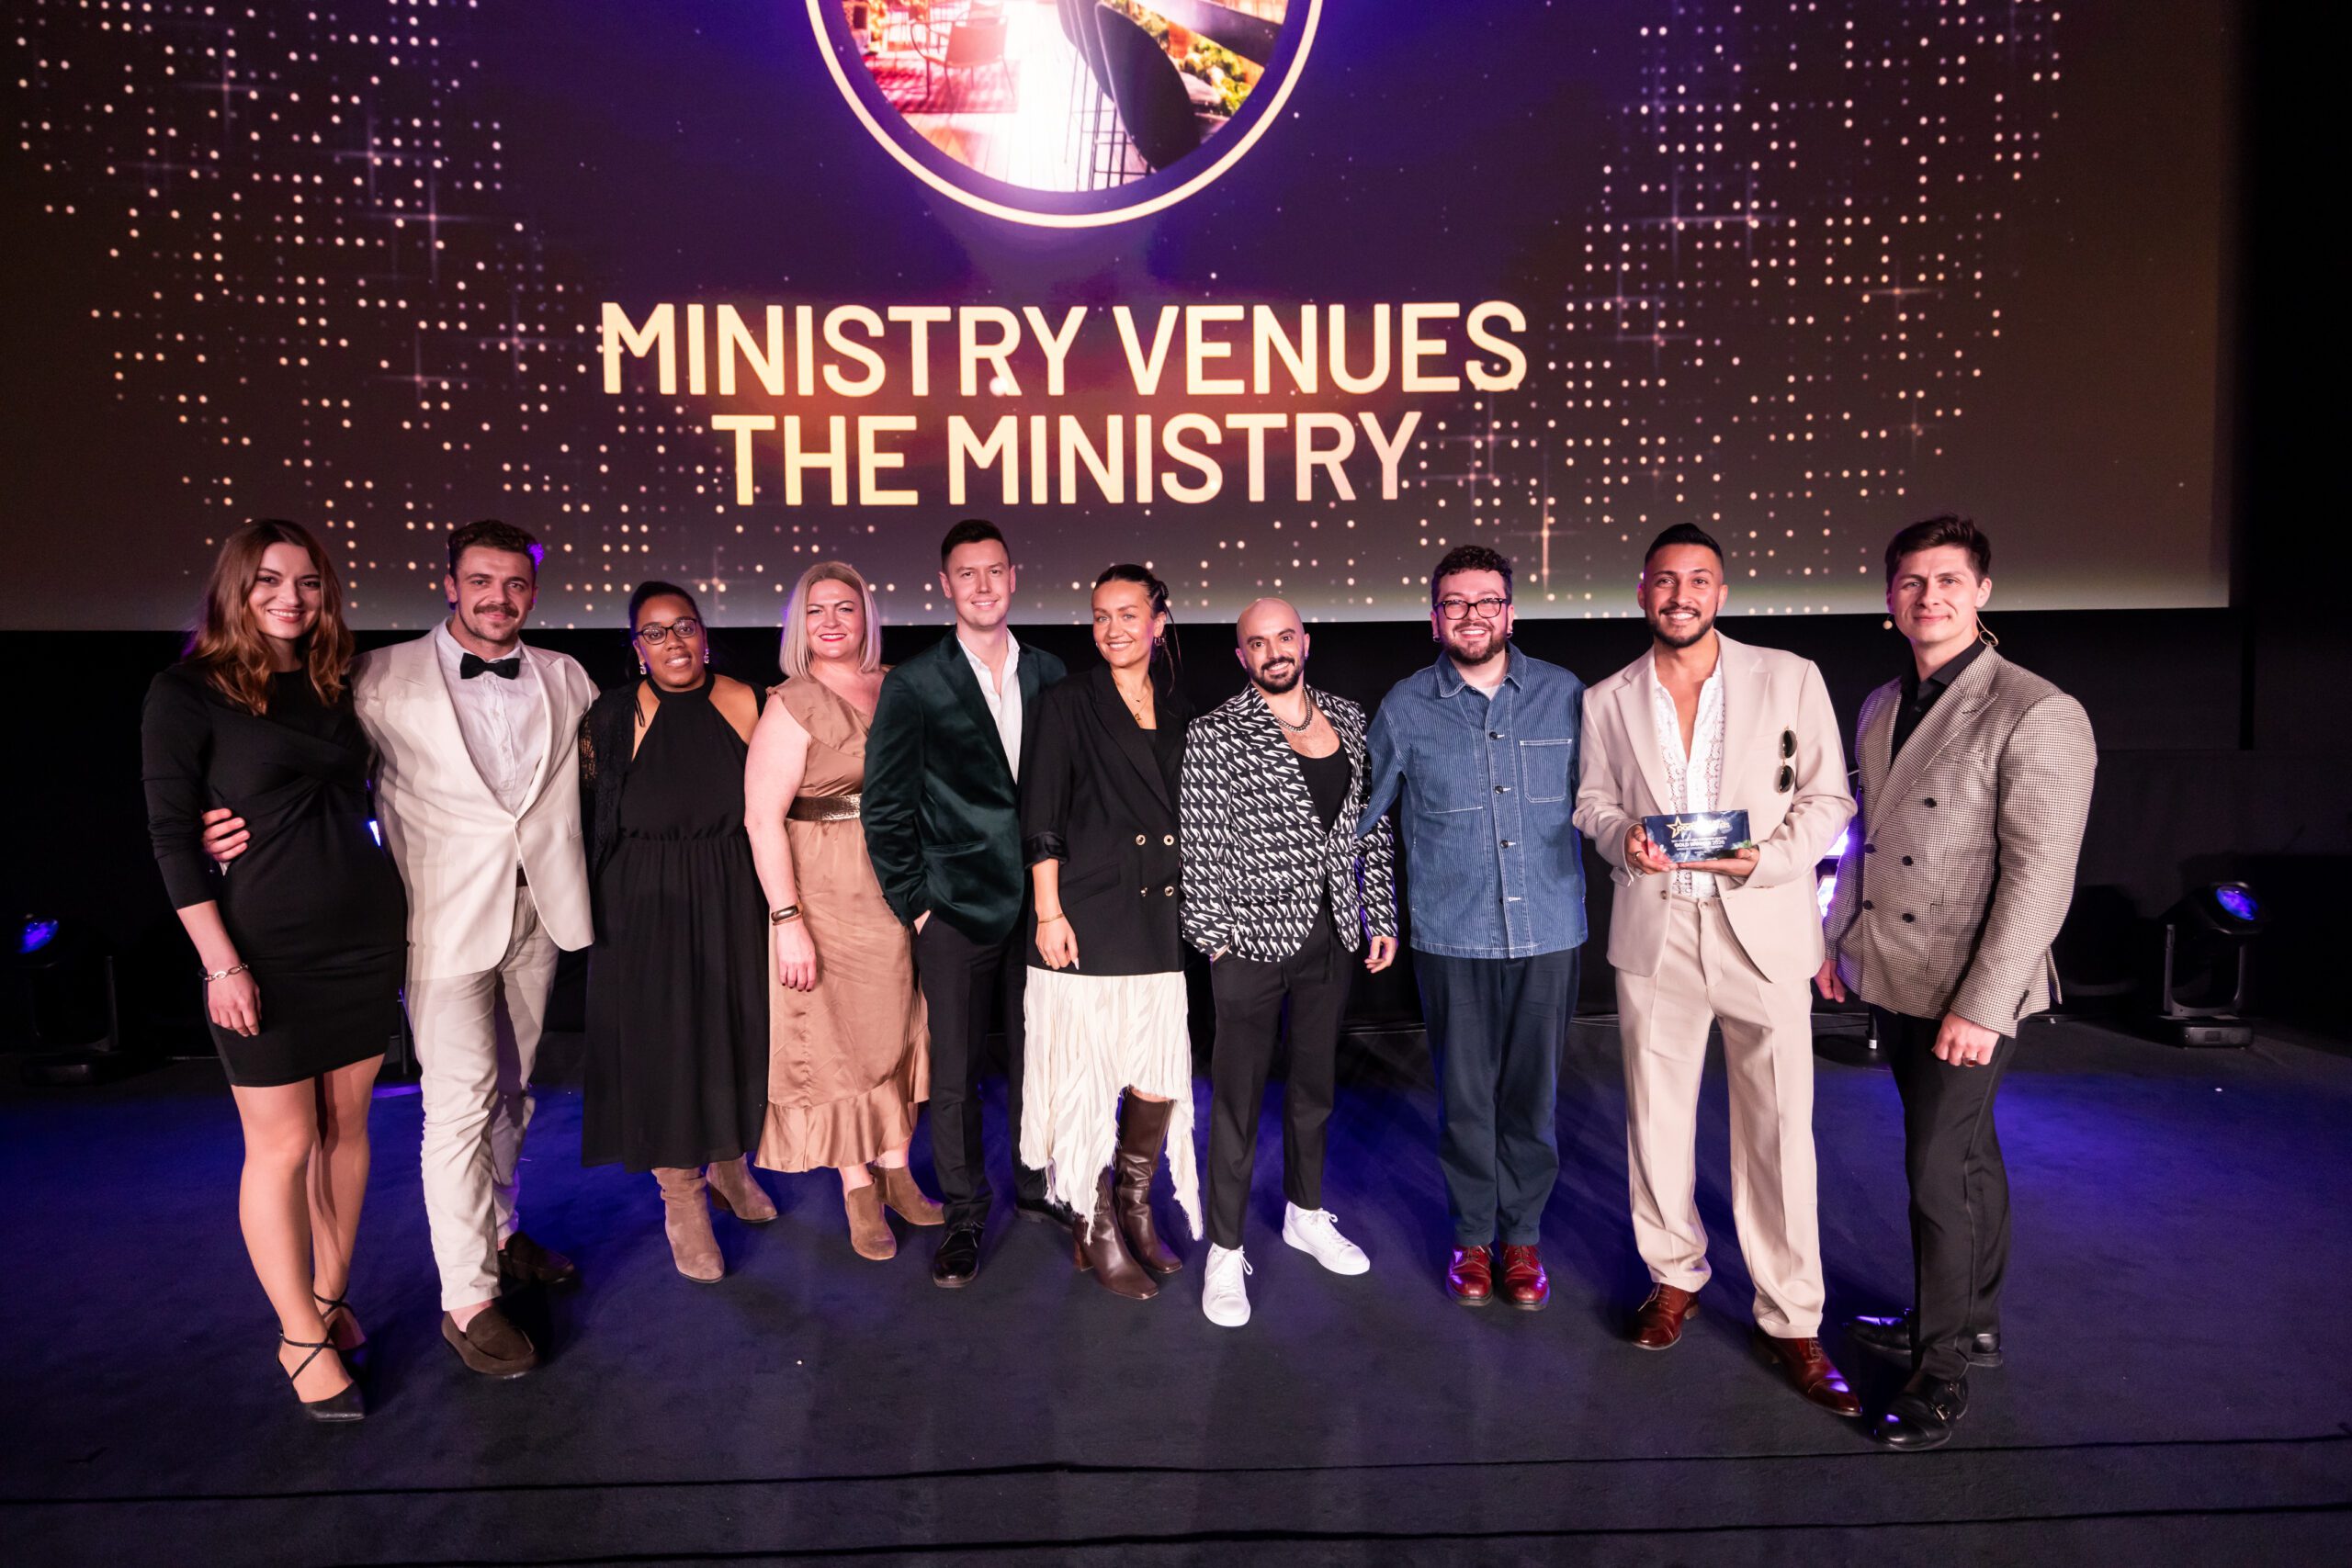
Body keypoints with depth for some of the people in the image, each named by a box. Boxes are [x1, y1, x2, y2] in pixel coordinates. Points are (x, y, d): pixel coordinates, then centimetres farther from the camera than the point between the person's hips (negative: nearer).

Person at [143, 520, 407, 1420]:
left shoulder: (333, 687, 9)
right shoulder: (188, 693, -5)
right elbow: (171, 836, -8)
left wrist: (398, 909, 10)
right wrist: (221, 961, -13)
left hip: (363, 938, 5)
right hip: (264, 950, -5)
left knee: (346, 1125, 12)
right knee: (281, 1145, 3)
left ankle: (330, 1297, 28)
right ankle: (302, 1339, 17)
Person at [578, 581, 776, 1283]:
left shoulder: (742, 703, -3)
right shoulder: (612, 717, -7)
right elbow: (592, 816, -1)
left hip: (730, 900, 2)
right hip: (645, 905, -2)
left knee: (735, 1028, 13)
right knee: (660, 1041, 5)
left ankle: (728, 1165, 38)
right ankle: (682, 1204, 22)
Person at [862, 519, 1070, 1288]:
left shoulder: (1049, 674, 6)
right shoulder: (913, 684, -3)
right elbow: (885, 806, -1)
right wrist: (912, 901, -4)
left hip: (1039, 900, 3)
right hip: (957, 907, -3)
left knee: (1036, 1057, 14)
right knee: (955, 1072, 6)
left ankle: (1035, 1185, 33)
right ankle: (965, 1215, 23)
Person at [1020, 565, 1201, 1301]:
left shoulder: (1178, 709, 12)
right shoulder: (1069, 702, -1)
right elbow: (1041, 817, -5)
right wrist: (1048, 911, -10)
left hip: (1163, 920, 5)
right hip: (1089, 916, -4)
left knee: (1161, 1073, 7)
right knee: (1088, 1072, 2)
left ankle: (1136, 1210, 28)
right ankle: (1097, 1231, 18)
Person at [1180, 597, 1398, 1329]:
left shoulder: (1348, 721, 6)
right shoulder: (1215, 735, -9)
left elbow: (1372, 827, 9)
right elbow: (1197, 844, -8)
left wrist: (1381, 915, 7)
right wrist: (1212, 935, -9)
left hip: (1331, 937, 5)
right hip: (1252, 938, -5)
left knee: (1315, 1083, 19)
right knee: (1237, 1097, 3)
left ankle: (1306, 1215, 38)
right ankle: (1225, 1253, 17)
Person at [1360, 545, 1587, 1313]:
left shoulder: (1563, 694, 2)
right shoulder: (1405, 708, 1)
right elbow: (1363, 817, 10)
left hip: (1548, 932, 1)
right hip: (1452, 936, -1)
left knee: (1531, 1092, 10)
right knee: (1464, 1094, 9)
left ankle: (1523, 1235, 29)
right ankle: (1472, 1235, 28)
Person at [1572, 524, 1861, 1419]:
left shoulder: (1789, 679, 1)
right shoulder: (1608, 701, 7)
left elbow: (1828, 796, 2)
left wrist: (1771, 858, -15)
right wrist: (1620, 836, -8)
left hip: (1763, 931, -2)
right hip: (1653, 933, 2)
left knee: (1778, 1129, 1)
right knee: (1656, 1117, 11)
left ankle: (1791, 1323, 17)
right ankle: (1675, 1275, 32)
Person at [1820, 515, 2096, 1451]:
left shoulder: (2038, 715, -15)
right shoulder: (1880, 708, 8)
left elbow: (2040, 875, -19)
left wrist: (1981, 1007, -21)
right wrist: (1837, 939, 15)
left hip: (1968, 995, -7)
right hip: (1894, 980, 7)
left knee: (1939, 1171, -2)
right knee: (1965, 1156, 20)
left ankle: (1941, 1368, 14)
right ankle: (1972, 1322, 35)